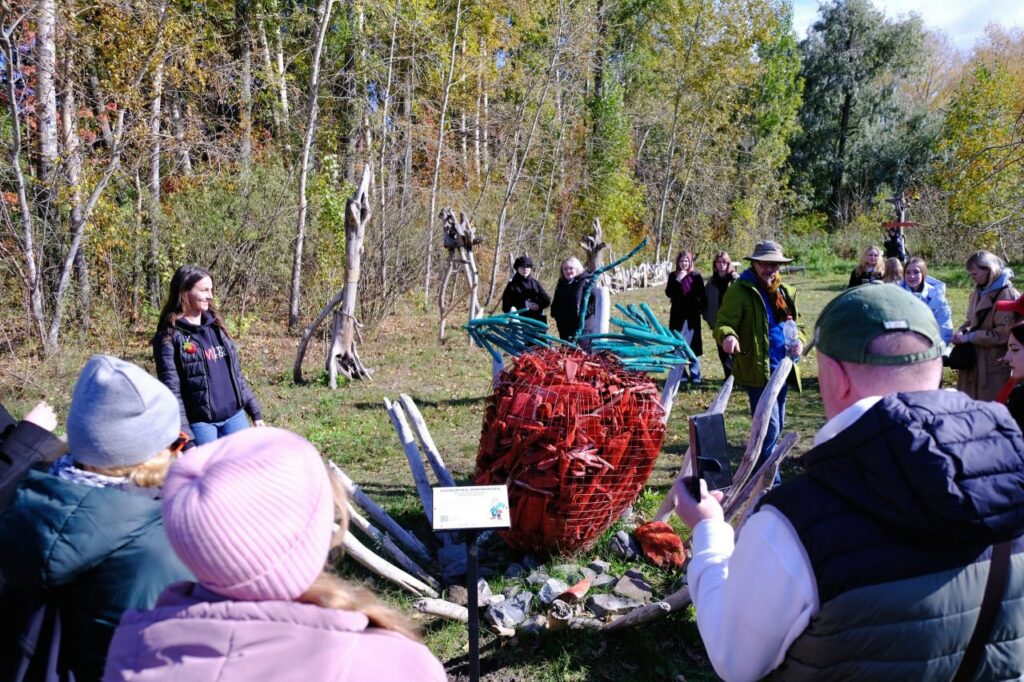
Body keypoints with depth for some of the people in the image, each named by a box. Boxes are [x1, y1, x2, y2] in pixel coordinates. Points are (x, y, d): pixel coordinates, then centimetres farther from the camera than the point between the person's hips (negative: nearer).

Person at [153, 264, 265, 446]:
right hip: (200, 424, -5)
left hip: (235, 417, 6)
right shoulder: (169, 337, -8)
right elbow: (172, 392, -12)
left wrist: (255, 411, 14)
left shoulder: (216, 325, 10)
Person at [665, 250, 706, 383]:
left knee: (694, 345, 1)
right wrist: (677, 280, -14)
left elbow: (702, 295, 4)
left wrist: (702, 308, -6)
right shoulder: (673, 276, 6)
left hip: (692, 316, -1)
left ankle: (695, 374, 8)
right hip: (677, 315, 1)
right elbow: (668, 293, -5)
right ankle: (681, 374, 7)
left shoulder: (696, 276, 2)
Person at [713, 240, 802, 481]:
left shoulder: (785, 292, 14)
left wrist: (799, 340, 3)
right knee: (770, 426, -12)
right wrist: (727, 336, -38)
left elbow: (796, 324, 25)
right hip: (757, 369, -8)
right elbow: (723, 323, -15)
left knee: (777, 425, 15)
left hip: (782, 368, 8)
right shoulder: (740, 290, -8)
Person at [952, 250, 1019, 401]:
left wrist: (971, 337, -17)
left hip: (995, 364, -8)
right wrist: (962, 331, 0)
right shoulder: (979, 292, 10)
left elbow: (1003, 334, -20)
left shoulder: (1006, 295, -17)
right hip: (974, 360, 8)